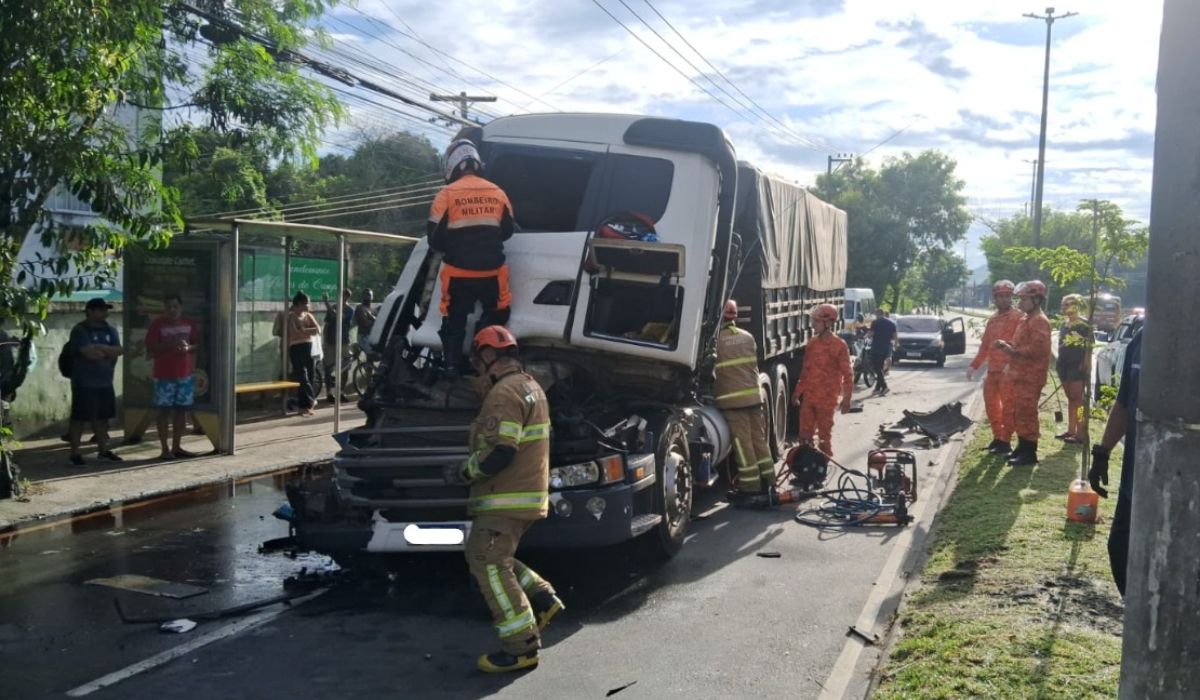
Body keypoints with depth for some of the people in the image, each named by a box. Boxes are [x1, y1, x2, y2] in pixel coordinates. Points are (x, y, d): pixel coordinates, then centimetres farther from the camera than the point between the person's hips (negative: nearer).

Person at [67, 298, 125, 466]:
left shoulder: (110, 330, 13)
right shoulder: (80, 331, -8)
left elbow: (119, 350, -1)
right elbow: (90, 353, -21)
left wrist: (100, 348, -15)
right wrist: (109, 353, -6)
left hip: (105, 382, 7)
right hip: (84, 383, -6)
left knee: (102, 417, 11)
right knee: (80, 417, -3)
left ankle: (103, 449, 20)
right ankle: (75, 453, 1)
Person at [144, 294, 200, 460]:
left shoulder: (189, 324, 9)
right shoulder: (157, 324, -3)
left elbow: (197, 344, 13)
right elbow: (150, 346, -8)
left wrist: (188, 348, -9)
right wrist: (170, 344, -21)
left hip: (186, 374, 5)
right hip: (164, 375, -4)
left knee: (182, 410, 7)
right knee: (165, 410, -3)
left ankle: (177, 447, 16)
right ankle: (164, 449, 0)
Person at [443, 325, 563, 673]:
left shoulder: (504, 393, -18)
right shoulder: (530, 386, 16)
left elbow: (500, 453, -27)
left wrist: (464, 471, -12)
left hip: (507, 499, -10)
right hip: (528, 492, 10)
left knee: (489, 566, -6)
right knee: (485, 556, 20)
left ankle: (521, 647, -4)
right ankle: (541, 598, 15)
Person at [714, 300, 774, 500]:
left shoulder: (717, 340, -11)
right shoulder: (747, 337, 6)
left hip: (732, 399, -6)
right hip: (754, 395, 6)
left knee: (743, 442, -1)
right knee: (759, 439, 13)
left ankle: (750, 486, 1)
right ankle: (767, 480, 19)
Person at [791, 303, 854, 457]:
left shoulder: (839, 345, -11)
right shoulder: (812, 343, 8)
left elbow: (847, 374, -9)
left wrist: (846, 399, -12)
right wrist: (798, 391, 17)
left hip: (826, 398, -6)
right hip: (808, 397, 6)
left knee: (824, 435, 4)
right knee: (805, 435, 9)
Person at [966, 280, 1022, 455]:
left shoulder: (1018, 317, -7)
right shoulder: (992, 319, 17)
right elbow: (985, 345, 22)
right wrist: (974, 365, 19)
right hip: (992, 370, 8)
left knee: (1008, 405, -4)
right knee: (991, 403, 13)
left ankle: (1006, 441, 1)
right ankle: (997, 437, 24)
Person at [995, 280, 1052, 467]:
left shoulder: (1040, 321, -14)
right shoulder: (1026, 320, 18)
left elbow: (1036, 348, -24)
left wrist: (1013, 351, -20)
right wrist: (1007, 346, 7)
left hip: (1030, 377, -11)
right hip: (1018, 374, 11)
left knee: (1026, 414, -7)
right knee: (1014, 413, 16)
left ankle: (1030, 454, -1)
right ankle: (1022, 448, 26)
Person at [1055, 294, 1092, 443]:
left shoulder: (1084, 326, -8)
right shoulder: (1064, 324, 13)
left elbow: (1089, 348, -11)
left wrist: (1084, 365, -17)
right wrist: (1058, 363, 13)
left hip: (1077, 367, -7)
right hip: (1065, 366, 8)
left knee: (1077, 399, -7)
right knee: (1070, 399, 12)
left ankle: (1080, 434, -6)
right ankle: (1070, 430, 18)